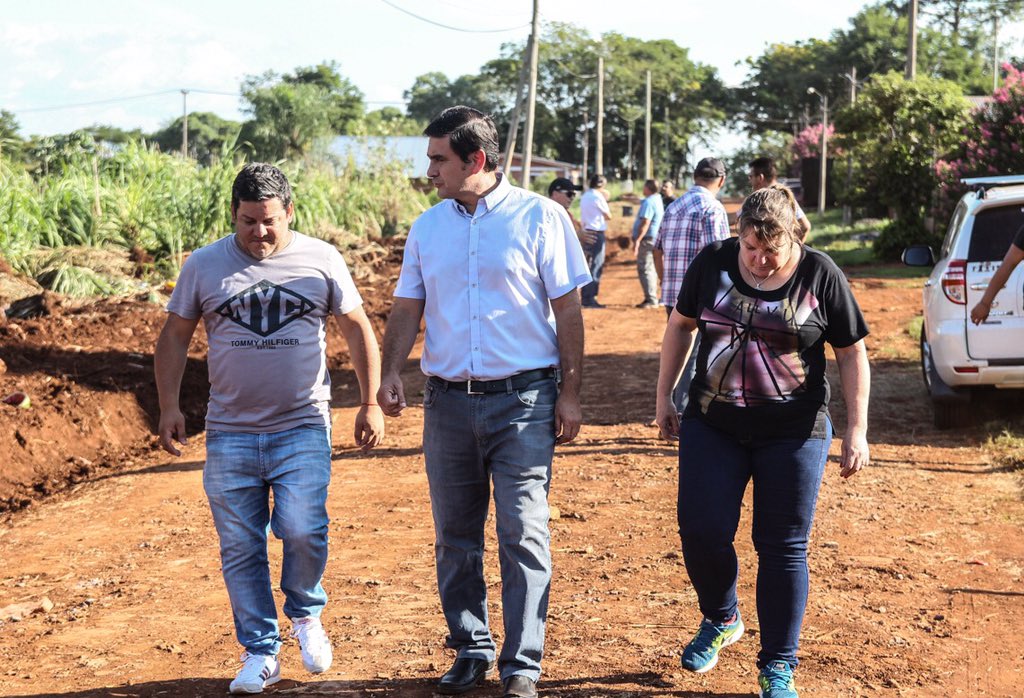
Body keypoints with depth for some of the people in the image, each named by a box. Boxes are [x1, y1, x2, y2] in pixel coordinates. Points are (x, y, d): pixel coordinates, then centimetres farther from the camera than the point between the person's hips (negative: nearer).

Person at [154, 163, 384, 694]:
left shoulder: (321, 260, 2)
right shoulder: (204, 266, 4)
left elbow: (358, 331, 8)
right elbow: (174, 337, 10)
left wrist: (370, 403, 4)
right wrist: (169, 407, 1)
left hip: (302, 430, -1)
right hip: (230, 433, 2)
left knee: (302, 531, -14)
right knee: (240, 547, 3)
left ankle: (306, 615, 16)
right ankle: (259, 654, 16)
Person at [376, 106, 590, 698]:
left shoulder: (539, 217, -3)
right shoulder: (428, 227, 10)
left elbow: (567, 309, -2)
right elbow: (408, 308, 12)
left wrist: (570, 393, -5)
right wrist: (392, 374, -4)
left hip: (524, 401, -4)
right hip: (448, 402, 4)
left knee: (524, 536, -5)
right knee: (455, 538, 10)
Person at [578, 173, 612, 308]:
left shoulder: (584, 196, 13)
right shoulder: (598, 197, -12)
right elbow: (608, 216, -4)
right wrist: (606, 200, 7)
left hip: (586, 234, 8)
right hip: (596, 234, -8)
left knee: (587, 266, 14)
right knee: (596, 266, -5)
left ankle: (585, 297, 17)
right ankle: (590, 298, -7)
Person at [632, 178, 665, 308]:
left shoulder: (648, 202, -16)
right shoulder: (658, 201, 17)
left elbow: (645, 222, -25)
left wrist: (637, 240, -27)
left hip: (647, 239, -10)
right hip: (655, 238, 10)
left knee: (644, 269, -9)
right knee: (650, 269, 16)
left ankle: (651, 299, -12)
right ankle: (652, 298, 21)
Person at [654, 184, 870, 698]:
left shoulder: (820, 275, -7)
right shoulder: (712, 264, -2)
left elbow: (852, 354, -1)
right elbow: (680, 325, 12)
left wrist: (857, 431, -5)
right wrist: (664, 395, 12)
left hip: (793, 433, -2)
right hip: (713, 426, 2)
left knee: (782, 547, 3)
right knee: (700, 531, -4)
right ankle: (721, 619, 27)